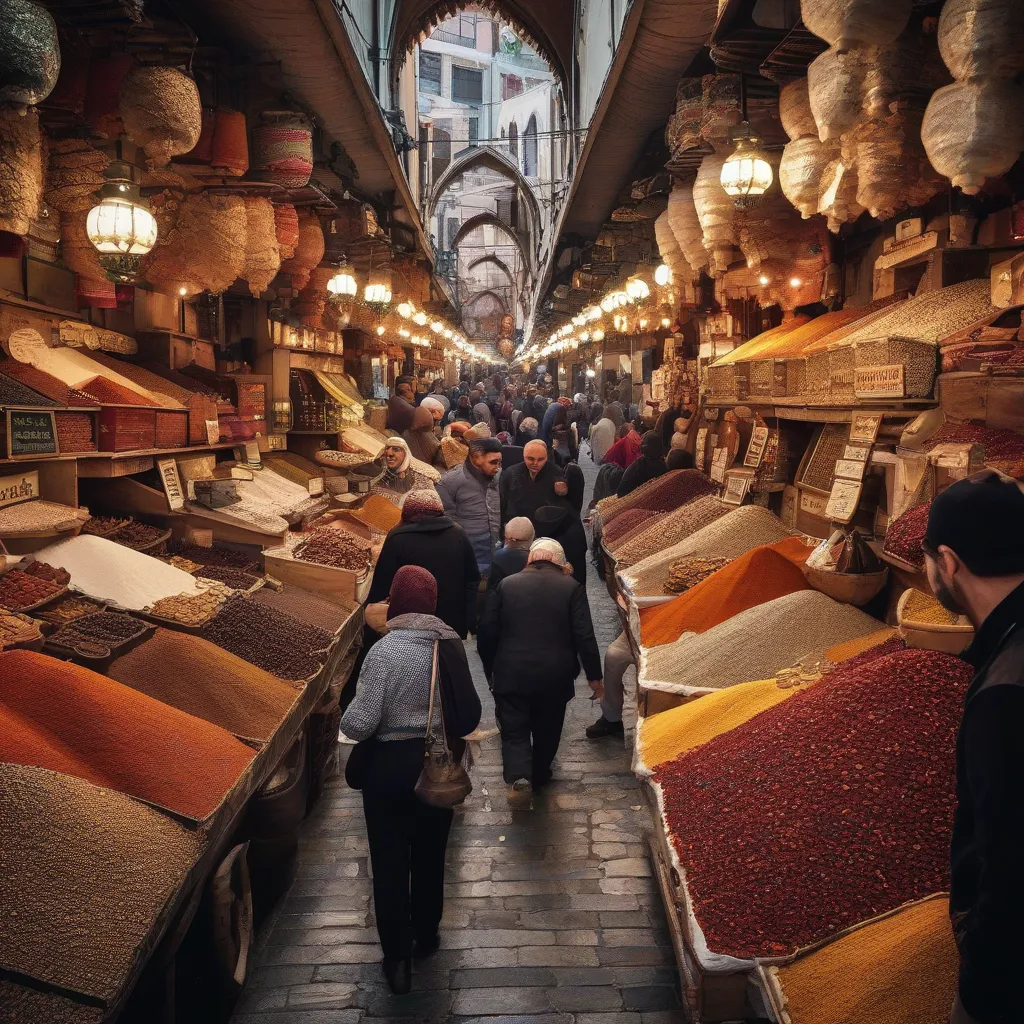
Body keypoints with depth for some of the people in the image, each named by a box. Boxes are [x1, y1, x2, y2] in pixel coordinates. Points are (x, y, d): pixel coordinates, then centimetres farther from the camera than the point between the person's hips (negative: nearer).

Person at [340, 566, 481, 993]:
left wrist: (344, 720, 1)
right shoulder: (451, 646, -8)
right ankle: (426, 936, 41)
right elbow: (469, 712, -4)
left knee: (390, 862, 11)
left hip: (390, 765, -4)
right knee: (430, 854, 22)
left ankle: (397, 958, 20)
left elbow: (361, 724, -21)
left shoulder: (384, 651, -20)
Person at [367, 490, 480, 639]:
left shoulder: (398, 538, -12)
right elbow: (473, 580, 2)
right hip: (454, 625, 3)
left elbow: (382, 585, -9)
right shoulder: (458, 534, -1)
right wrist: (470, 623, 8)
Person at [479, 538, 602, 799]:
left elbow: (487, 627, 1)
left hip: (512, 672, 0)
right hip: (555, 674, 0)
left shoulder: (507, 583, 0)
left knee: (514, 729, 8)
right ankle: (539, 776, 36)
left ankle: (519, 777, -14)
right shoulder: (571, 587, -4)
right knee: (547, 729, 20)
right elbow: (584, 636, -8)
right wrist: (594, 675, 0)